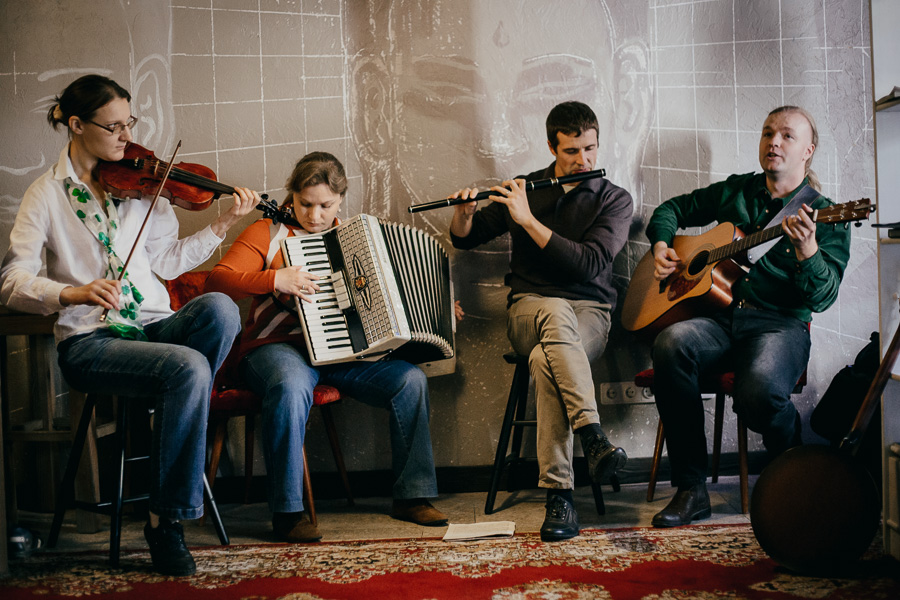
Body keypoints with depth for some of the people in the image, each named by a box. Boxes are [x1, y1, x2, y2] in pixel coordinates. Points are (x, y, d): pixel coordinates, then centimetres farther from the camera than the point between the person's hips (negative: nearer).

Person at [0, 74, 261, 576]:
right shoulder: (48, 195, 1)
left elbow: (167, 260, 12)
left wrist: (223, 225, 1)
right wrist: (73, 293, -26)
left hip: (153, 327, 4)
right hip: (90, 342, -4)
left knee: (219, 308, -30)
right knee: (189, 368, -32)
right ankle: (167, 519, -17)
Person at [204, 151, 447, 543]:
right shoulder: (268, 233, 4)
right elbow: (217, 281, -8)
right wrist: (276, 280, -20)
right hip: (280, 347, -4)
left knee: (410, 380, -18)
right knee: (292, 386, -39)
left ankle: (412, 496, -6)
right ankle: (287, 512, -29)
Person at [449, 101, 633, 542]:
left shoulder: (614, 200, 3)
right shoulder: (523, 189, 11)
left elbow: (590, 264, -13)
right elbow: (465, 240, 18)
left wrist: (529, 220, -16)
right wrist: (464, 212, -7)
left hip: (589, 312, -1)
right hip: (529, 307, 1)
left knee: (545, 360, -38)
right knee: (556, 313, -39)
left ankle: (558, 494, -41)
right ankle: (593, 436, -51)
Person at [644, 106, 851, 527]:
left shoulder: (824, 216, 4)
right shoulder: (734, 192, 17)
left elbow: (822, 298, -8)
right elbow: (672, 209, 30)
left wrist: (808, 251, -26)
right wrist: (661, 247, 10)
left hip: (780, 323, -4)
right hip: (718, 316, 4)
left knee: (759, 391, -37)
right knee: (671, 343, -32)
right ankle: (691, 489, -25)